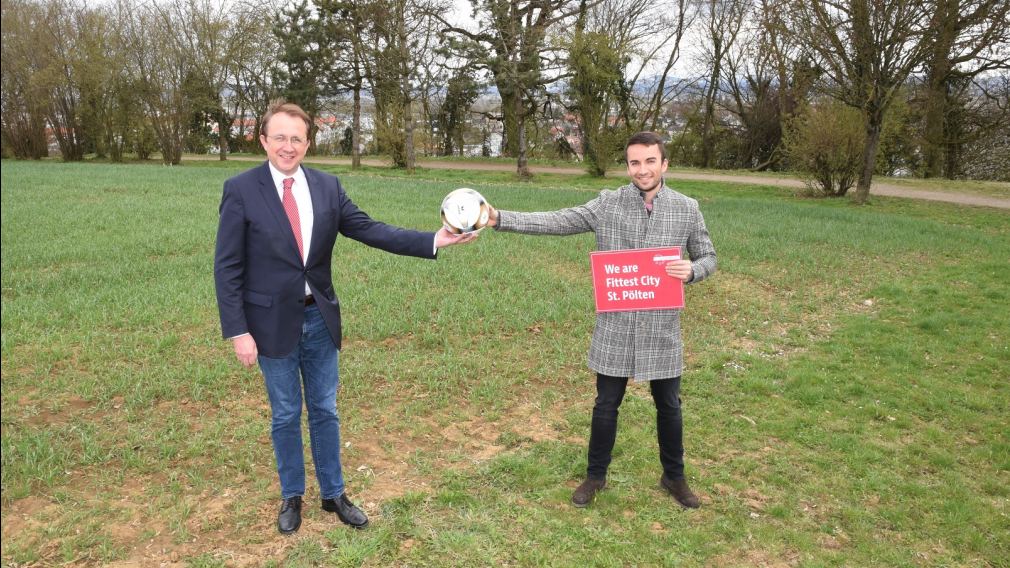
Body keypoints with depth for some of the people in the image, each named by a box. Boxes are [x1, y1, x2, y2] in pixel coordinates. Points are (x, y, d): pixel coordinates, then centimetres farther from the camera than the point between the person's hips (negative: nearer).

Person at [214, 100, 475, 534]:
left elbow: (371, 230, -3)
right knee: (285, 415, 12)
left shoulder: (327, 187, 0)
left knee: (325, 410, 14)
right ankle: (292, 496, 33)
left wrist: (433, 241, -14)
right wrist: (238, 331, -14)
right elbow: (228, 268, -9)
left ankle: (333, 493, 32)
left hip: (320, 318, 3)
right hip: (273, 322, -3)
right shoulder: (241, 190, -10)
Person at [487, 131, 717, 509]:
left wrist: (691, 271, -16)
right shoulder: (607, 204, -5)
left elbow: (708, 257, 8)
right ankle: (595, 476, 32)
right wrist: (499, 219, -20)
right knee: (606, 404, 12)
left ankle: (674, 476, 37)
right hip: (615, 327, -1)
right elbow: (554, 222, -10)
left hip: (661, 328, 1)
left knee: (669, 405, 15)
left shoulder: (686, 209, -1)